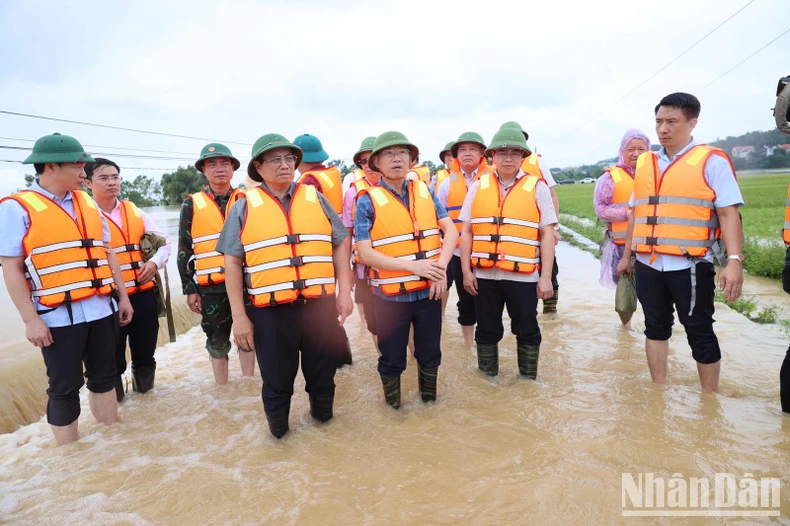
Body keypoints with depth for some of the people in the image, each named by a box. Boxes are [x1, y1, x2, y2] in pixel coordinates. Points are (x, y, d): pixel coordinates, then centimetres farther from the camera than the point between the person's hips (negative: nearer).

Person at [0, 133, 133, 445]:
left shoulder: (87, 203, 11)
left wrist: (122, 296, 13)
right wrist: (30, 320, -13)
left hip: (101, 310, 6)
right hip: (59, 316, -5)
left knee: (104, 376, 16)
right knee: (65, 388, 5)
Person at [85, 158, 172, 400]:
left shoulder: (134, 212, 11)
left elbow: (164, 240, 13)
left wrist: (155, 261, -4)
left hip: (144, 294, 4)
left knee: (145, 351, 16)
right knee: (112, 357, 8)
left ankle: (144, 389, 36)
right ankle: (113, 399, 26)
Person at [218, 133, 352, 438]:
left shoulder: (315, 198, 8)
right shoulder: (245, 207, 2)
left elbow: (339, 245, 10)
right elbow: (232, 263, 1)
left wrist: (344, 291, 3)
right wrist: (239, 316, -3)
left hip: (320, 305, 2)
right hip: (271, 312, -1)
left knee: (323, 371, 15)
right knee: (276, 379, 11)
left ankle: (322, 414, 41)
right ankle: (278, 432, 35)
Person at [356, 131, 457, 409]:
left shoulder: (425, 191, 4)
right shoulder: (368, 201, -8)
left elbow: (451, 230, 1)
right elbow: (365, 253, -13)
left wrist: (441, 266, -16)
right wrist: (412, 265, -23)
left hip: (429, 290, 3)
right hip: (391, 294, -3)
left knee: (430, 352, 18)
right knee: (392, 358, 12)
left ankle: (429, 399, 42)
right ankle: (393, 407, 36)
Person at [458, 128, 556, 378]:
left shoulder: (537, 187, 1)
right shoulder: (478, 186, 6)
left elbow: (547, 234, -1)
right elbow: (466, 231, 6)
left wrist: (546, 276, -6)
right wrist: (466, 270, 0)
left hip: (524, 275, -1)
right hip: (484, 274, 2)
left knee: (526, 331, 12)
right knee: (487, 330, 14)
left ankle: (528, 382, 31)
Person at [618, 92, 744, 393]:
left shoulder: (711, 161, -3)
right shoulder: (644, 164, 12)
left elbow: (728, 213, -10)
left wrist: (734, 261, -19)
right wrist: (626, 256, 19)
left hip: (690, 265, -5)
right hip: (648, 265, 5)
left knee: (699, 334, 5)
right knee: (656, 328, 14)